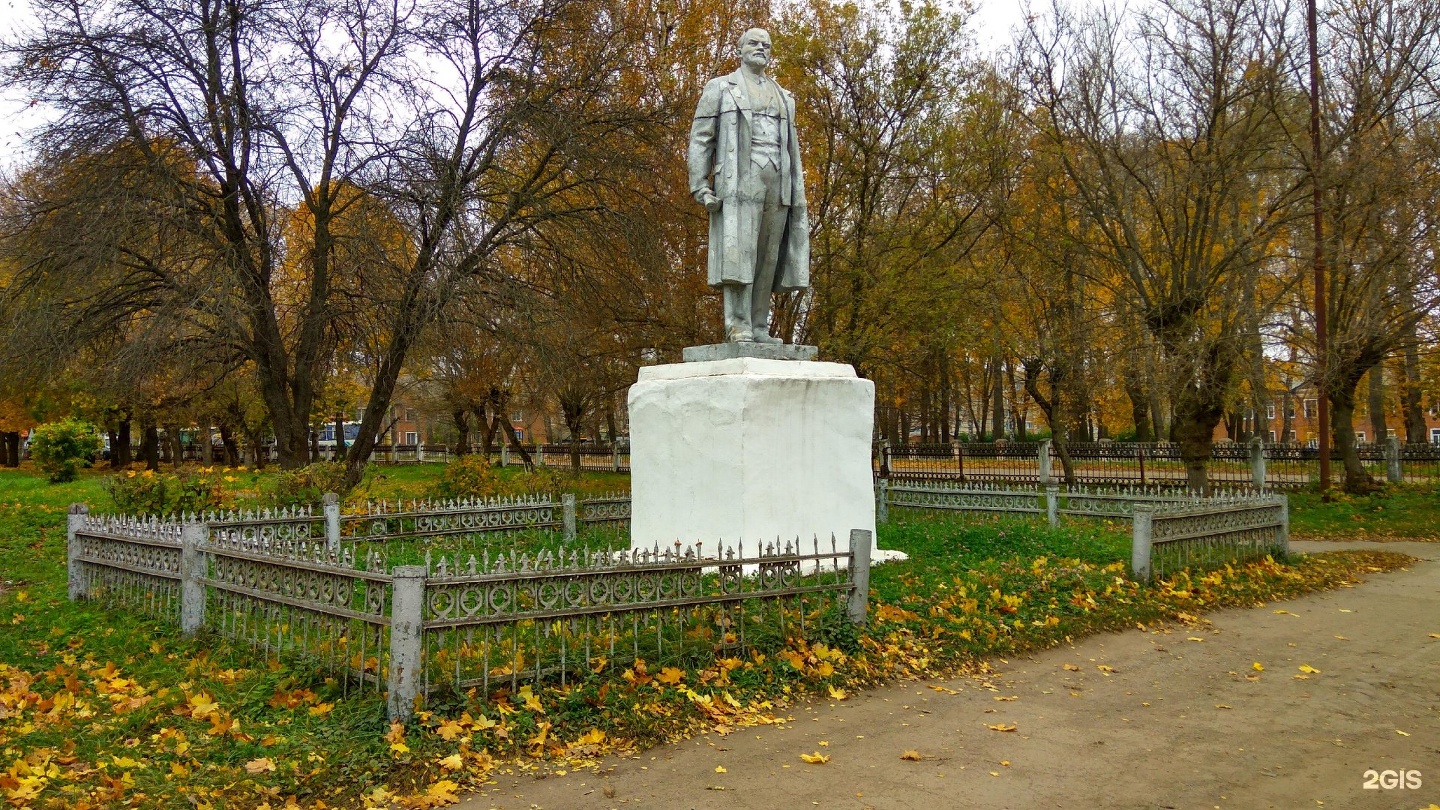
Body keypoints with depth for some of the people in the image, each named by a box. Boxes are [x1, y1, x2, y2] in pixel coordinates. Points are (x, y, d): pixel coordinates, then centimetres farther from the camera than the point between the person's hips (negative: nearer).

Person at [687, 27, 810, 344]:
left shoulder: (783, 97, 24)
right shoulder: (720, 88, 11)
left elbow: (792, 148, 21)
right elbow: (700, 137, 3)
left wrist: (798, 194, 10)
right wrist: (699, 184, -10)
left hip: (777, 183, 5)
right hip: (740, 179, -5)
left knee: (767, 256, 0)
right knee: (739, 251, -14)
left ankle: (759, 329, 0)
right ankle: (739, 329, -17)